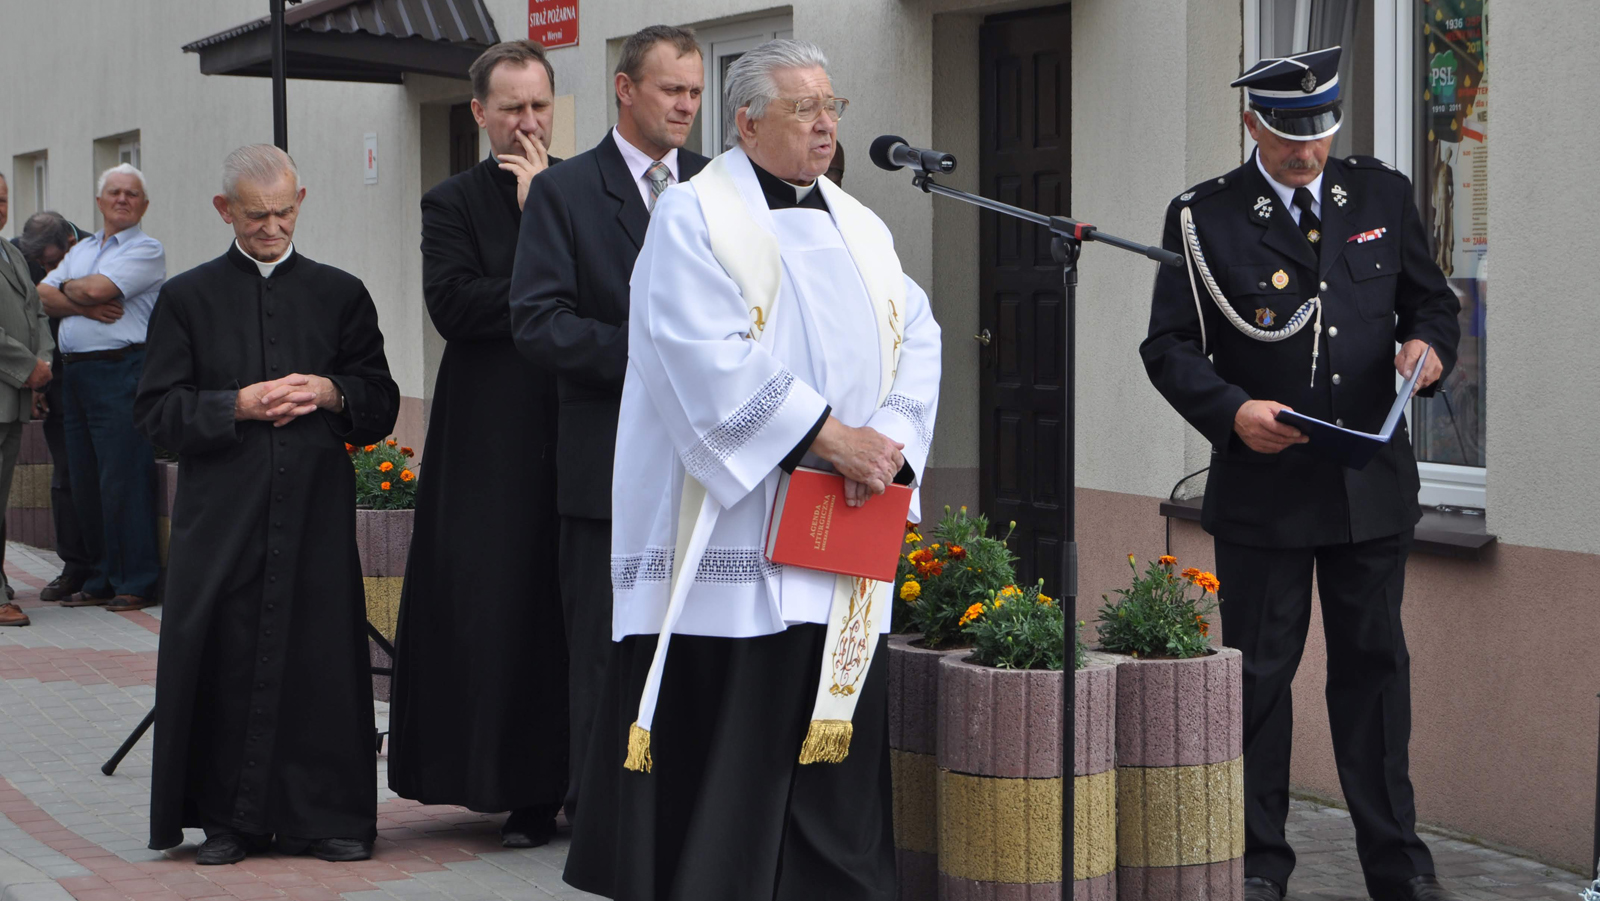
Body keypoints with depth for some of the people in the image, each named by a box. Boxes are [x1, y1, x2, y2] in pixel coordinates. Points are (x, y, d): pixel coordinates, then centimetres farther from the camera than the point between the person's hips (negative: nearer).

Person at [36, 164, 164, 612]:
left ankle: (136, 583, -4)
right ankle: (101, 579, 15)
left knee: (123, 479, -9)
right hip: (74, 371, 8)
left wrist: (67, 288, 5)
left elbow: (97, 288, -15)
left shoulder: (147, 251, -2)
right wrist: (85, 305, -8)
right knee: (84, 480, 8)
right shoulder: (81, 249, 21)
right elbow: (43, 297, 9)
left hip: (120, 369, -7)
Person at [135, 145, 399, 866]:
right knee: (228, 663, -1)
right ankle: (229, 819, 9)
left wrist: (332, 394, -8)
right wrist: (238, 406, -12)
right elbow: (157, 411, 2)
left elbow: (381, 404, 12)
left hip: (318, 510, 1)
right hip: (221, 515, -1)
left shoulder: (340, 293, 12)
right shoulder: (188, 298, 8)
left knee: (322, 658, -1)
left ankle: (329, 815, 7)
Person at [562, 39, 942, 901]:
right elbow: (714, 360, -15)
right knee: (723, 750, -4)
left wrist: (890, 440, -9)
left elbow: (917, 339, 9)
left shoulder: (860, 229, 17)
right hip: (730, 539, -6)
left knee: (835, 739, 8)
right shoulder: (693, 217, -4)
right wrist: (827, 434, -19)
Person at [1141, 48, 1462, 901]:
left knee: (1374, 666, 10)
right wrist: (1232, 411, -19)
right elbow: (1168, 346, -3)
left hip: (1372, 481, 3)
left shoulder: (1383, 195, 7)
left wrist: (1427, 343, -7)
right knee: (1259, 672, 4)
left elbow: (1432, 300, 16)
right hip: (1263, 486, -3)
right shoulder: (1203, 217, -3)